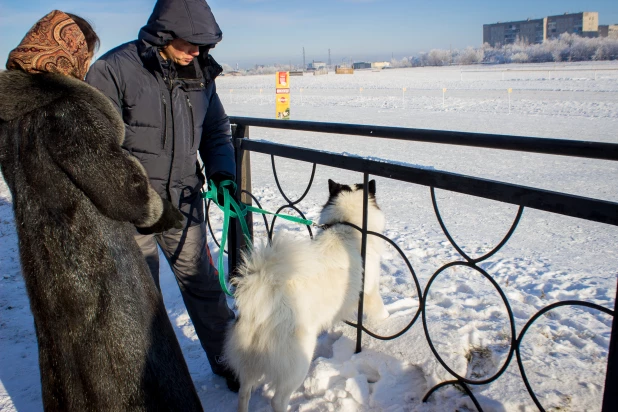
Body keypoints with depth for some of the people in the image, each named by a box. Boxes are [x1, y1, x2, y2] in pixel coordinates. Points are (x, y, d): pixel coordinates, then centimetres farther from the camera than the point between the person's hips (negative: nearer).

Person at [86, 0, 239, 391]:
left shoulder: (201, 75, 4)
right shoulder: (115, 69, -12)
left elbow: (216, 131, 15)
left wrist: (222, 171, -1)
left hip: (184, 202, 4)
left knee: (203, 284, 12)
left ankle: (228, 361, 30)